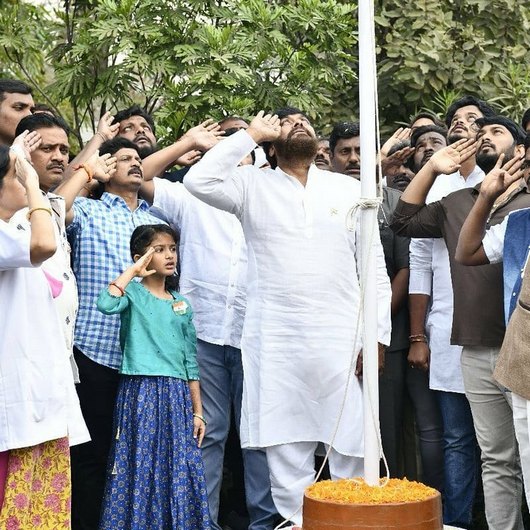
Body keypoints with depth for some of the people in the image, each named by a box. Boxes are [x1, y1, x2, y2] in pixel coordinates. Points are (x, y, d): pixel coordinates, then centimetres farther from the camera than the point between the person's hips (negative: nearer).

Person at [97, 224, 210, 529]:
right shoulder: (133, 292, 1)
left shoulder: (182, 304, 14)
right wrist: (132, 272, -12)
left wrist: (198, 411, 11)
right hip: (141, 392, -4)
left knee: (180, 468, 3)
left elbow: (190, 362, 14)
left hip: (177, 396, 4)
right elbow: (106, 304, -25)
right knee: (141, 467, -3)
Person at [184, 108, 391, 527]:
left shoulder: (349, 189, 11)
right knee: (287, 452, 4)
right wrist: (250, 135, -2)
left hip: (343, 343, 1)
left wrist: (377, 335, 0)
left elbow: (375, 268, 9)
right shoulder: (254, 185, 8)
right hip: (276, 346, 0)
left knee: (352, 449, 3)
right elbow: (199, 181, -10)